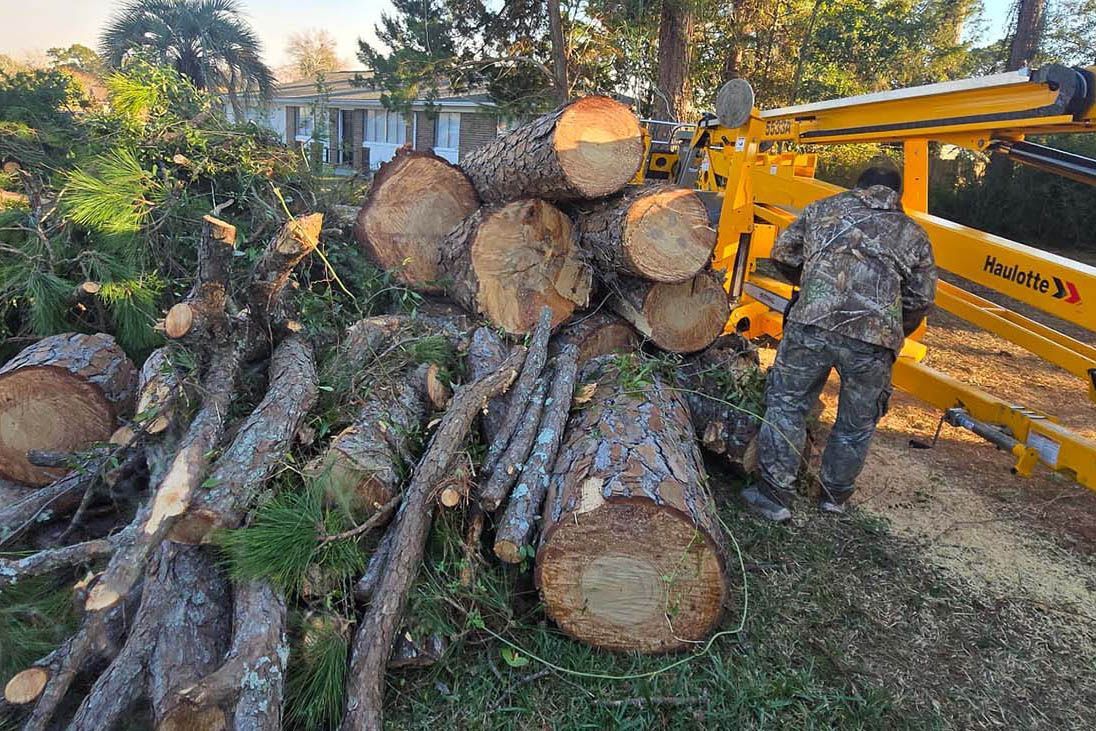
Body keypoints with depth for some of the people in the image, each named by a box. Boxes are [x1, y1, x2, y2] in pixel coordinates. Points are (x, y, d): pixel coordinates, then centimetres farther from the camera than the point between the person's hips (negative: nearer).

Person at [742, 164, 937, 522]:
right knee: (856, 425, 19)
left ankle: (774, 495, 14)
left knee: (786, 406, 12)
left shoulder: (825, 207, 21)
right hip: (875, 338, 2)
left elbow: (782, 254, 18)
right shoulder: (914, 234, 22)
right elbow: (920, 300, 19)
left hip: (812, 324, -1)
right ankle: (835, 495, 36)